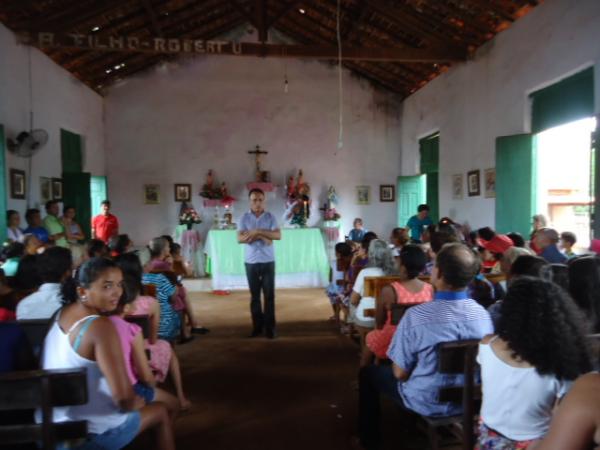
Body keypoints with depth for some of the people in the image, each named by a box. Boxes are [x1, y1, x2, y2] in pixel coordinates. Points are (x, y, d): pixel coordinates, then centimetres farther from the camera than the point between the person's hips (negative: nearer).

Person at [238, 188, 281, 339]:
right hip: (251, 262, 1)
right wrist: (261, 236, -17)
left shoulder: (270, 217, 0)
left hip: (268, 261, -1)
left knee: (269, 295, 2)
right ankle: (257, 326, 20)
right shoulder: (244, 218, 1)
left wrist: (257, 232, -18)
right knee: (254, 295, 9)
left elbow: (278, 235, -12)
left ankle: (270, 327, 11)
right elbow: (240, 238, -10)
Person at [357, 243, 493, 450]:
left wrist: (400, 371, 5)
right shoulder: (484, 314, -15)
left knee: (367, 372, 17)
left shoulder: (416, 315, -29)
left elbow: (400, 373, -18)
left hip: (428, 403, -5)